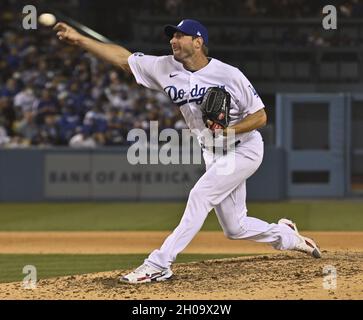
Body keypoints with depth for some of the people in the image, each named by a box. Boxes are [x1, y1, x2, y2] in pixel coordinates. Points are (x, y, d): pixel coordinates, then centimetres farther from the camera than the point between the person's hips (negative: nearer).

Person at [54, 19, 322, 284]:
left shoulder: (229, 75, -19)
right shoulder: (166, 69, -5)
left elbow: (260, 116, -14)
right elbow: (123, 58, -6)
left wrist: (229, 130, -30)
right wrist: (79, 39, -14)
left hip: (244, 149, -7)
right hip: (214, 154, 7)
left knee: (200, 195, -22)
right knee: (234, 228, 8)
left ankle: (159, 265, -23)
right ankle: (285, 236, 35)